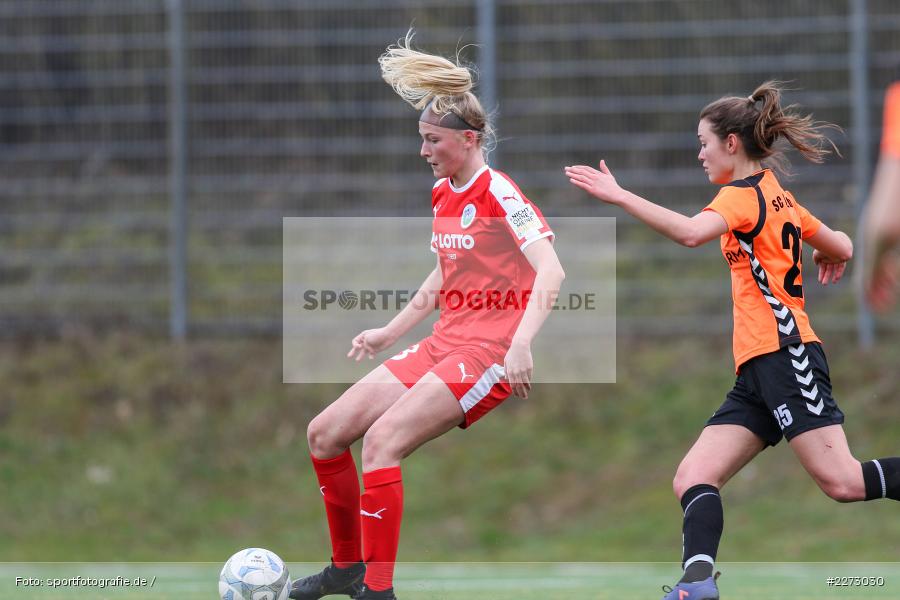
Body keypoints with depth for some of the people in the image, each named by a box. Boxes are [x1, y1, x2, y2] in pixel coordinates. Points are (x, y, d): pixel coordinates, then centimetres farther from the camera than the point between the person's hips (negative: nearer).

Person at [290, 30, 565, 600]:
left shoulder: (498, 194, -13)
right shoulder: (443, 194, 12)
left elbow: (550, 272, -24)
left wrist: (521, 343, -36)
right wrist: (390, 332, 28)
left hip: (488, 352, -9)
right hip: (443, 344, 9)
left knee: (381, 442, -25)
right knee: (325, 433, 4)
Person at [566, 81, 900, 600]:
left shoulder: (744, 193, -6)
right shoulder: (779, 198, 21)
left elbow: (691, 232, -27)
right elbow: (841, 249, 30)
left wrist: (618, 196, -26)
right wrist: (831, 256, 53)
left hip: (785, 352, -10)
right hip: (757, 369, 10)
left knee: (844, 482, -17)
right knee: (693, 479, -5)